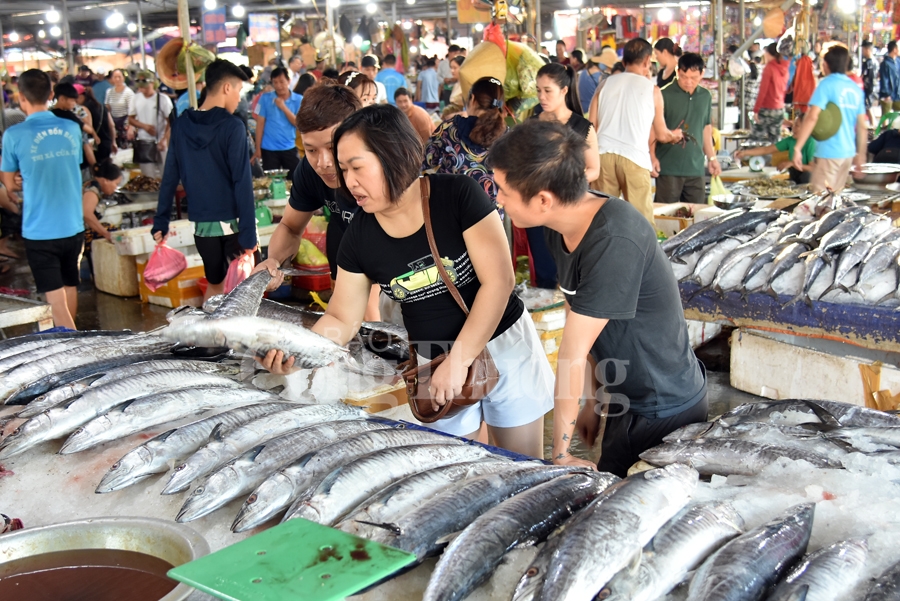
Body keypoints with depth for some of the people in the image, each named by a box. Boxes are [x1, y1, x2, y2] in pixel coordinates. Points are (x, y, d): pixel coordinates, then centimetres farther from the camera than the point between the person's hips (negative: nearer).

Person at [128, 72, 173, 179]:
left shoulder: (163, 99, -9)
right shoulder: (136, 98, 3)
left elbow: (170, 121, -6)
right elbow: (131, 119, 10)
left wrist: (164, 140, -16)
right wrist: (145, 126, -9)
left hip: (159, 142, -3)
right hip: (143, 143, 3)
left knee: (164, 176, -1)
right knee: (148, 176, 4)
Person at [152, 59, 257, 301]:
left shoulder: (182, 124, 3)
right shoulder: (232, 127, -12)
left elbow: (169, 177, 6)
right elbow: (242, 183, -16)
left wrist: (160, 223, 11)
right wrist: (249, 233, -16)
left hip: (202, 224, 5)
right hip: (232, 223, -5)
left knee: (214, 285, 21)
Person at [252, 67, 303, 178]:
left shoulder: (299, 100, 0)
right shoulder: (265, 98, -1)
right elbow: (260, 124, -1)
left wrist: (283, 107, -15)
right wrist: (258, 148, -3)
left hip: (289, 148, 1)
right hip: (269, 149, -1)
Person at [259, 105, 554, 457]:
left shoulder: (458, 195, -18)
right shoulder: (360, 236, -7)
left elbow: (499, 280, -20)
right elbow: (342, 319, 0)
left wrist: (458, 361, -22)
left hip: (505, 345, -3)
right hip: (434, 361, 3)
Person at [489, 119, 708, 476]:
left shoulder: (614, 242, -33)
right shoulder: (561, 227, -6)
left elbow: (573, 354, -28)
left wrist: (561, 454, -22)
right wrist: (593, 399, 5)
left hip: (665, 411, -8)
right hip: (628, 399, 8)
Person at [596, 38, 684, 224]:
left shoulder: (606, 84, 11)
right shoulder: (651, 89, 5)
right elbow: (661, 135, 11)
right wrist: (676, 135, 33)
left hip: (603, 153, 3)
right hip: (634, 157, -3)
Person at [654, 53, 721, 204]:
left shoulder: (705, 96, 11)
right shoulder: (665, 95, -5)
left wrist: (712, 157, 21)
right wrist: (652, 156, -18)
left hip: (696, 168, 5)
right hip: (668, 169, -5)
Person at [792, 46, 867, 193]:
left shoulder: (827, 84, -8)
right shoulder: (856, 88, 10)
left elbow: (812, 117, -19)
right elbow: (862, 126, 13)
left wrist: (797, 148, -18)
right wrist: (861, 154, 22)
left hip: (829, 152, -7)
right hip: (848, 152, 7)